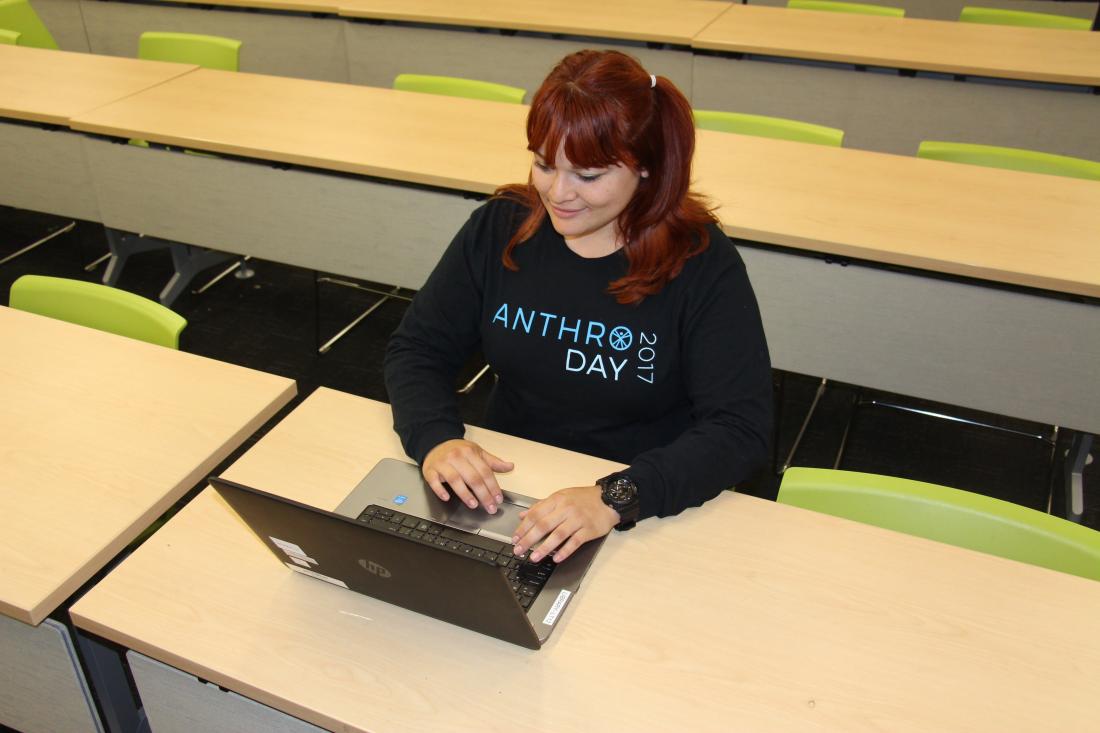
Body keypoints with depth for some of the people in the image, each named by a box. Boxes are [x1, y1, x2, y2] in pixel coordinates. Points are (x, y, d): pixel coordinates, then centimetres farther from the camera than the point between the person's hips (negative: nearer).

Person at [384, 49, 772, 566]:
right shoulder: (499, 228, -2)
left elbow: (740, 428, -17)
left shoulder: (702, 263, -12)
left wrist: (617, 497, -32)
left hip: (646, 517, -3)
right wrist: (435, 439, -18)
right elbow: (415, 351, 3)